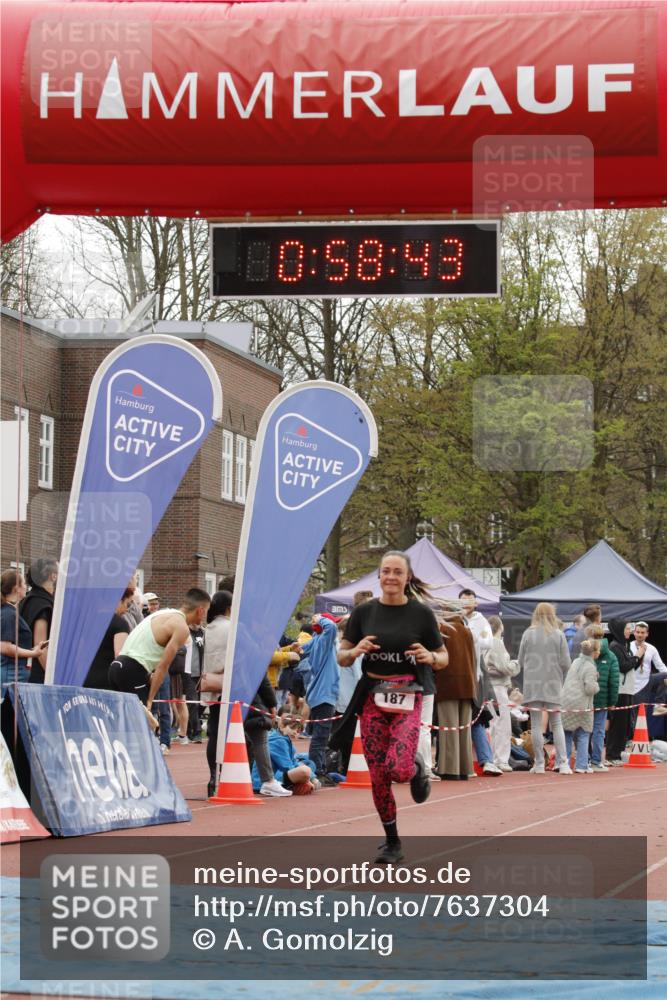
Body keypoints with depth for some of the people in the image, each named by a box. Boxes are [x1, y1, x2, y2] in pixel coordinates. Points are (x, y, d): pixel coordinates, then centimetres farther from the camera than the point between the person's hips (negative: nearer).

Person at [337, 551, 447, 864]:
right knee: (378, 776, 2)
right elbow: (342, 657, 8)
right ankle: (392, 843, 18)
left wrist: (430, 657, -15)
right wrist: (355, 651, -13)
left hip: (407, 699, -2)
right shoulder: (364, 612, 3)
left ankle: (417, 769, 19)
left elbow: (443, 658, 7)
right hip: (373, 698, 2)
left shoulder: (421, 613, -1)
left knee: (398, 769, -19)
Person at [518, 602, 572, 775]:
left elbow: (521, 661, 3)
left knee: (536, 725, 3)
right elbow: (566, 663, -2)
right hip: (553, 684, 0)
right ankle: (562, 763, -1)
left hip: (532, 684, 0)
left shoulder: (528, 634, -1)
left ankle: (539, 764, 3)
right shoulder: (558, 635, -2)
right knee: (556, 724, 6)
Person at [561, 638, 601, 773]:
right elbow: (589, 688, -15)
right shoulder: (590, 667, -10)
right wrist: (596, 685, 5)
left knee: (567, 734, 11)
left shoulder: (575, 662, 14)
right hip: (581, 706, -6)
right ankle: (581, 766, 1)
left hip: (566, 703, 6)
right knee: (583, 736, 3)